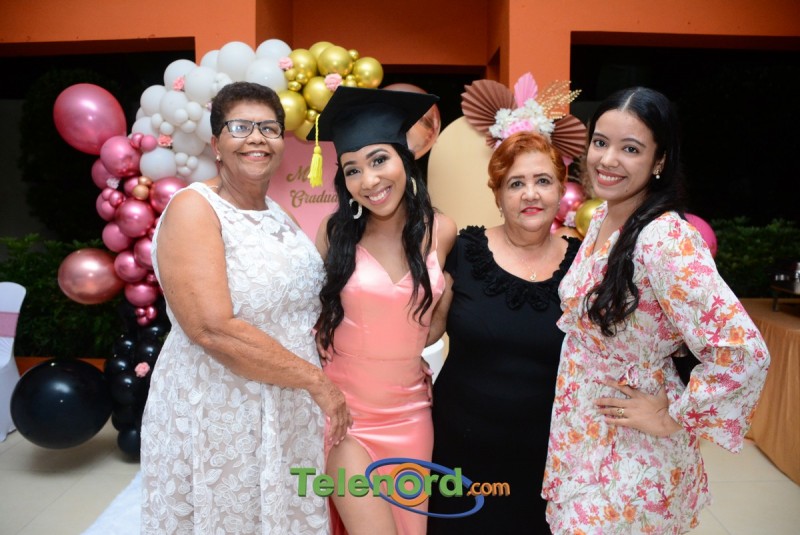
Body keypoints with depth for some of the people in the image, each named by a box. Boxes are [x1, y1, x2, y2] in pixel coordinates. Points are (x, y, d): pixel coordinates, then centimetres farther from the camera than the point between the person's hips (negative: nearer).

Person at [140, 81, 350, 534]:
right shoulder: (193, 209, -15)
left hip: (293, 411, 7)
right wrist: (315, 380, -19)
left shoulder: (278, 212, 7)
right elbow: (214, 330, -25)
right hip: (218, 415, -7)